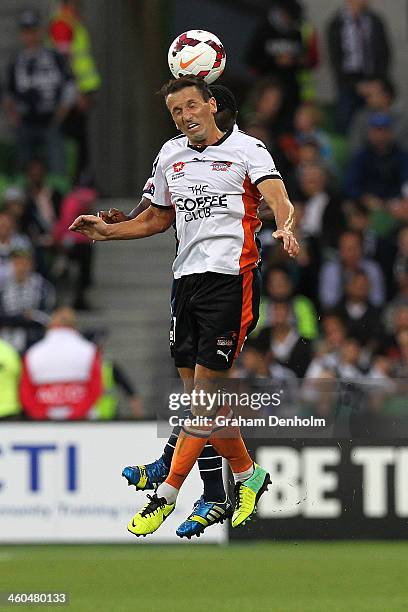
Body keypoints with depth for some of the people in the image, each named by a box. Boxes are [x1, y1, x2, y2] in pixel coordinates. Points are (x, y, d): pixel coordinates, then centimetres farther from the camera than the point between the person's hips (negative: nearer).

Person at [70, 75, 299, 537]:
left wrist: (285, 227, -40)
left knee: (204, 391, -8)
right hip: (187, 277, 7)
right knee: (196, 393, 7)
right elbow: (158, 218, 28)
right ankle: (248, 475, 24)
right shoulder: (169, 157, 15)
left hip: (231, 276, -7)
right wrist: (109, 231, 14)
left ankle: (166, 496, -6)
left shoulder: (246, 149, -3)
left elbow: (277, 196, -18)